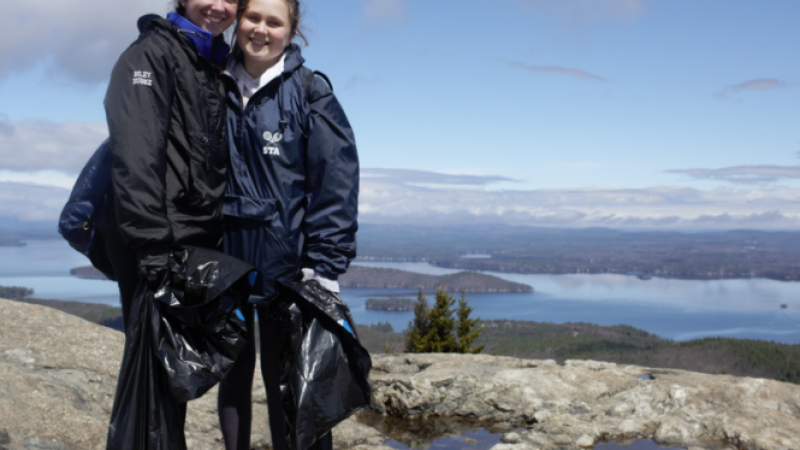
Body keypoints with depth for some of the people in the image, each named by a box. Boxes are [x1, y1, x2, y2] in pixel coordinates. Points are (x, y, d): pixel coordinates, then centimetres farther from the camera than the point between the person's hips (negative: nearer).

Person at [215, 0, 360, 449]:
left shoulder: (310, 92, -2)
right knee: (233, 376, 13)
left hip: (285, 264, -3)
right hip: (224, 260, 4)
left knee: (285, 382, 4)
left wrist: (324, 265, -13)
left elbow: (336, 181, -7)